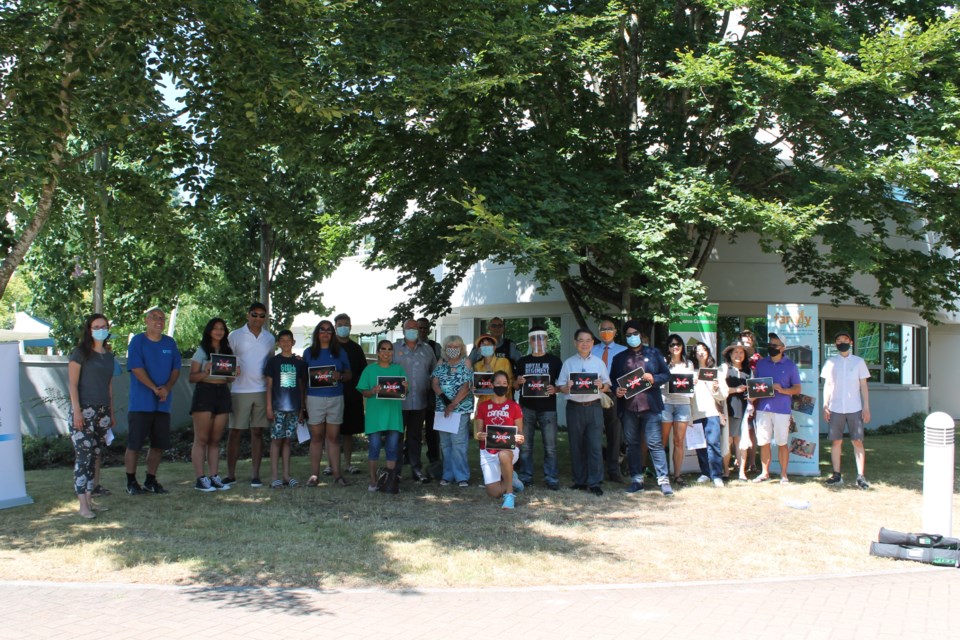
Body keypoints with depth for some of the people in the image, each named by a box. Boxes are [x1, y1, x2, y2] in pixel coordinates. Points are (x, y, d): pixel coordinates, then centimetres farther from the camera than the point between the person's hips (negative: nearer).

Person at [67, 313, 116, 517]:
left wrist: (111, 412, 18)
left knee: (94, 456, 7)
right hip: (84, 410, -6)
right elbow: (72, 383, -7)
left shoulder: (108, 356, 16)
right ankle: (82, 505, -12)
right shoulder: (80, 353, -2)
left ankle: (89, 498, 13)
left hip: (102, 411, 6)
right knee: (84, 456, -10)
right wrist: (76, 410, -14)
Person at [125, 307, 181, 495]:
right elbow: (136, 368, -10)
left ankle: (151, 481, 19)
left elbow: (176, 368, 8)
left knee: (159, 444, 7)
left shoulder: (170, 343, 12)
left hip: (163, 403, 5)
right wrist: (155, 389, -16)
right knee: (134, 443, -2)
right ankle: (131, 482, 8)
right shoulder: (137, 341, -2)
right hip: (140, 402, -5)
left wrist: (167, 388, -10)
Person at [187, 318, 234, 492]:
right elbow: (192, 377, -3)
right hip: (204, 392, -5)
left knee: (215, 439, 7)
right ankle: (200, 479, -6)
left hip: (223, 393, 5)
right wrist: (205, 372, -20)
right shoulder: (201, 351, 2)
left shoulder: (228, 352, 15)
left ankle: (214, 476, 9)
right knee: (201, 439, -5)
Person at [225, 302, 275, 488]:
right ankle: (230, 474, 7)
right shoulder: (235, 336, 2)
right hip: (240, 390, -2)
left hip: (263, 391, 3)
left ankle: (255, 474, 8)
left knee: (258, 432, 4)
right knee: (235, 432, 0)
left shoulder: (270, 338, 12)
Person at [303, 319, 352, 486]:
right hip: (315, 398, -1)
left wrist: (340, 376, -10)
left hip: (335, 398, 1)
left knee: (333, 436, 1)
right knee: (316, 436, 0)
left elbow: (348, 375, 13)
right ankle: (314, 474, 2)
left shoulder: (340, 352, 11)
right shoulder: (309, 352, 8)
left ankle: (337, 474, 2)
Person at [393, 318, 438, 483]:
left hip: (420, 402, 3)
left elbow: (435, 373, 13)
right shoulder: (395, 348, 2)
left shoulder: (427, 349, 10)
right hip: (399, 401, -3)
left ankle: (416, 469, 16)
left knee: (416, 436, 11)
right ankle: (395, 470, 10)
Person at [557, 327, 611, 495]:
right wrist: (567, 387, -16)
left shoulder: (599, 362, 9)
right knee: (576, 446, 6)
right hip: (574, 407, 1)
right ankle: (580, 481, 17)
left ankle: (595, 483, 2)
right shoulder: (568, 363, 7)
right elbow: (560, 387, 6)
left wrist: (601, 386, -13)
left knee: (595, 446, -5)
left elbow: (607, 385, 9)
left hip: (594, 407, 0)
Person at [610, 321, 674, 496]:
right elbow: (612, 380, 16)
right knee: (632, 444, 7)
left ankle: (663, 480, -4)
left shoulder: (654, 354, 8)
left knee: (655, 443, -7)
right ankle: (636, 480, 14)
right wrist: (616, 390, -5)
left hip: (649, 406, -3)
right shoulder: (619, 358, 15)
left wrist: (654, 379, -12)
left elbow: (666, 375, 7)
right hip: (628, 407, 3)